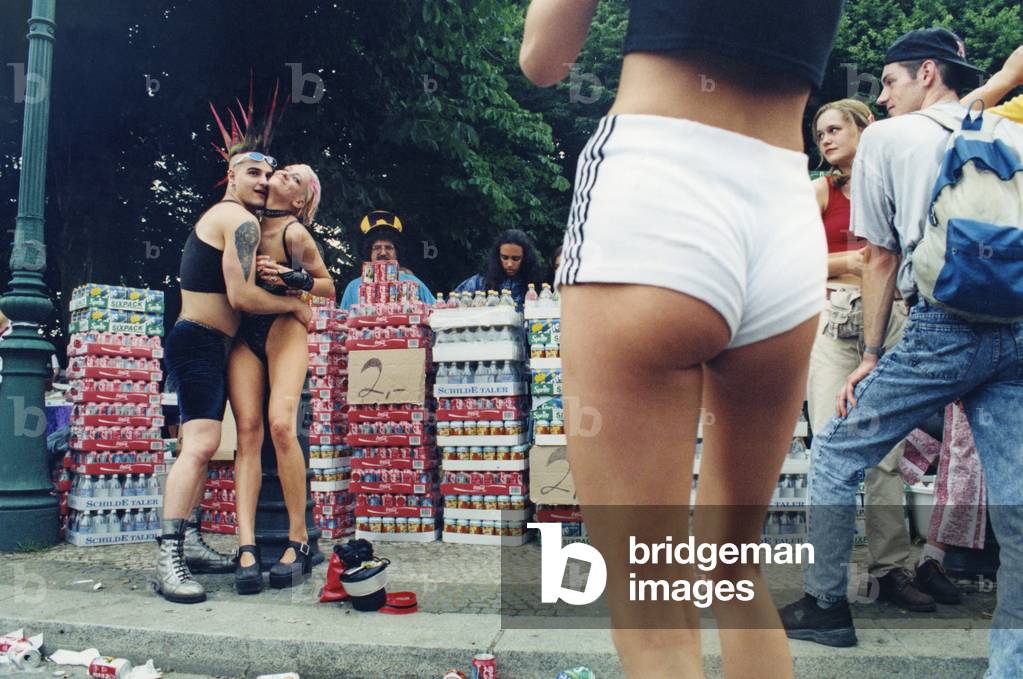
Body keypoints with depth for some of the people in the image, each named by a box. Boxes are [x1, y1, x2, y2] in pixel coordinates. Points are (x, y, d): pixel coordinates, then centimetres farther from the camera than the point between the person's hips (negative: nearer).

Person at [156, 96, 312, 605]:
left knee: (200, 446, 13)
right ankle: (168, 561, -27)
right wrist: (295, 305, -6)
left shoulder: (218, 216, 21)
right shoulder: (241, 221, -11)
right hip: (201, 343, -11)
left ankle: (189, 543, 19)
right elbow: (241, 296, -19)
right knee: (200, 444, -21)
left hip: (201, 344, 11)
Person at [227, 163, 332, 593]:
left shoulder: (295, 233, -6)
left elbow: (328, 287, 2)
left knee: (281, 425, -21)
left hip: (283, 329, -4)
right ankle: (246, 547, -16)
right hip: (244, 334, 5)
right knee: (248, 430, -9)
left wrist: (294, 280, -12)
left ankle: (298, 541, -11)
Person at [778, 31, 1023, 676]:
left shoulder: (887, 138, 6)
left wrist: (872, 356, 12)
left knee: (836, 454, 12)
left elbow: (882, 260, 6)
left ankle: (827, 605, 20)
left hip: (943, 330, -5)